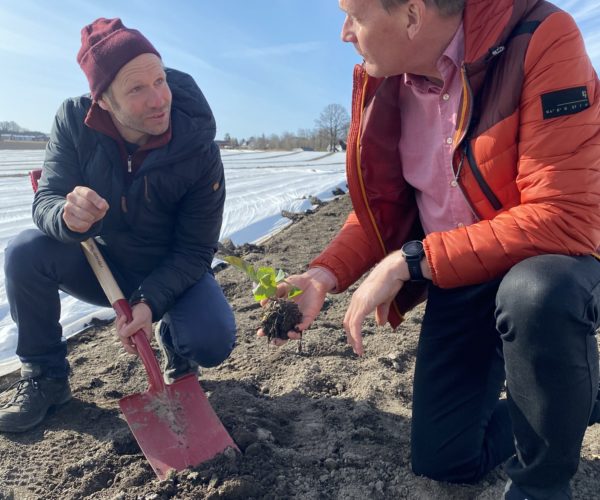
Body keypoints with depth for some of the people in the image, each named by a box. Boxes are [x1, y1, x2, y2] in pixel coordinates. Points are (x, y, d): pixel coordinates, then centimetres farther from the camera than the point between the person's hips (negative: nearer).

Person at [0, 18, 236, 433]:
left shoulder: (199, 151, -24)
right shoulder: (74, 120, -18)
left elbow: (195, 251, -18)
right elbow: (46, 202, -18)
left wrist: (150, 302, -32)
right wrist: (67, 216, -43)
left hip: (171, 271, -2)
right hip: (102, 263, 3)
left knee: (212, 342, -27)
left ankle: (174, 340, 13)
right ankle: (46, 377, -2)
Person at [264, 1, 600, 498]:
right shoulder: (382, 80, -7)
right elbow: (383, 206, 1)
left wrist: (409, 261, -29)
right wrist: (324, 275, -14)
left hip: (551, 264, -4)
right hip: (457, 279, 5)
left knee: (537, 295, -42)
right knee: (443, 458, 7)